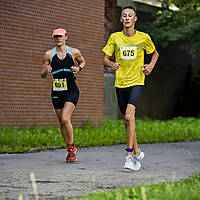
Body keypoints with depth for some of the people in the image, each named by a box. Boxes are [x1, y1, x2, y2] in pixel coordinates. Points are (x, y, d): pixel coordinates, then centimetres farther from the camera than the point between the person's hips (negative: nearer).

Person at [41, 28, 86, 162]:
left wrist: (79, 68, 0)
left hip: (71, 91, -3)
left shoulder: (74, 52, 0)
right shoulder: (49, 54, 2)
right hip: (57, 91, 3)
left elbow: (83, 61, 21)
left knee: (65, 118, -20)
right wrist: (46, 71, -15)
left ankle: (72, 147, -4)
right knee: (61, 122, 7)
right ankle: (71, 151, 21)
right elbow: (42, 75, 8)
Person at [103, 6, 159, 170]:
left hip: (137, 82, -3)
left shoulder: (144, 38, 0)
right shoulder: (114, 37, 3)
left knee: (129, 116, -21)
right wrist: (111, 64, -16)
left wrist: (151, 65, -1)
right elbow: (105, 59, 6)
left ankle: (129, 155, -16)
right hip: (120, 83, 3)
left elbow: (155, 53, 17)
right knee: (127, 121, 9)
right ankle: (137, 153, 26)